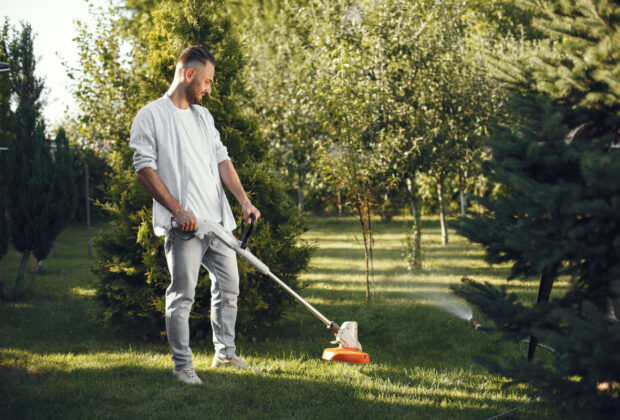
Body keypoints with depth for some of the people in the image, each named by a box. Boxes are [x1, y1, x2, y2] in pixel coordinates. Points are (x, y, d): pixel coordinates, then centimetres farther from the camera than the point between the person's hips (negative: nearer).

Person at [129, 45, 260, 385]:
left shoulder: (203, 116, 18)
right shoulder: (151, 116, -5)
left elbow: (221, 160, 18)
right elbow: (145, 169, -11)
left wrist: (244, 200, 5)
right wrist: (178, 210, -17)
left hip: (218, 220, 7)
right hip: (182, 227, -7)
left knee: (228, 287, 12)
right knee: (182, 295, -5)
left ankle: (225, 353, 25)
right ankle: (182, 365, 3)